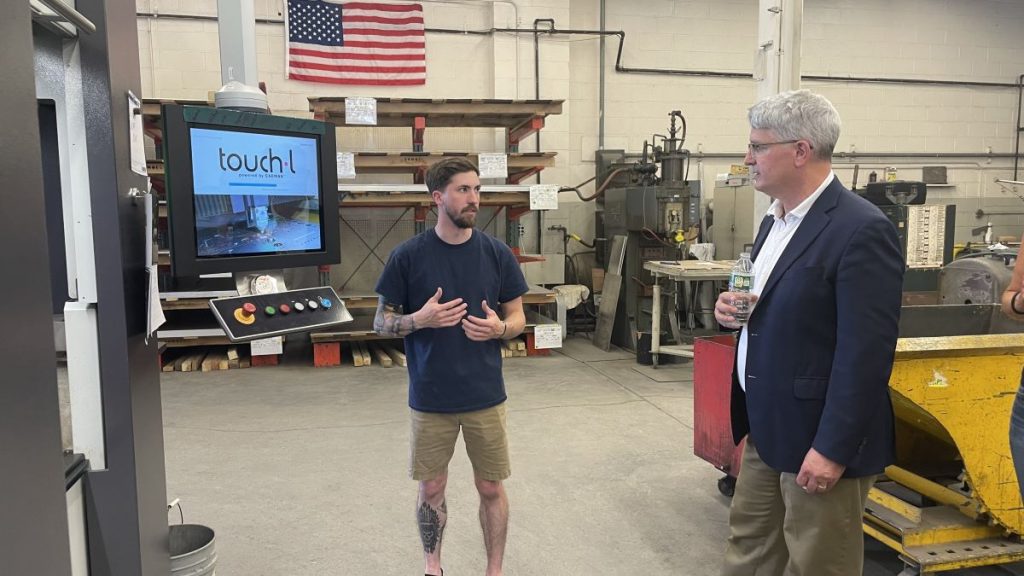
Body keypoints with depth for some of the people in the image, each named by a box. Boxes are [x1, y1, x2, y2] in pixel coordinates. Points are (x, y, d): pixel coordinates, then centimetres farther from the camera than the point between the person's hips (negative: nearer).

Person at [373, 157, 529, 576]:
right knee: (431, 489, 13)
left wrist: (499, 328, -18)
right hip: (430, 398, -1)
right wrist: (420, 319, -21)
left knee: (491, 488, 11)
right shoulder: (408, 256, -7)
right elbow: (381, 322, -1)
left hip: (485, 396, 1)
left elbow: (518, 318, 5)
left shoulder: (497, 254, -3)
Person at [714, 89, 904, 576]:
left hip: (818, 438, -8)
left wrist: (832, 449, -22)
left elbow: (866, 353, -23)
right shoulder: (776, 219, 9)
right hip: (767, 429, 9)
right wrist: (736, 310, -1)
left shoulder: (860, 230, -20)